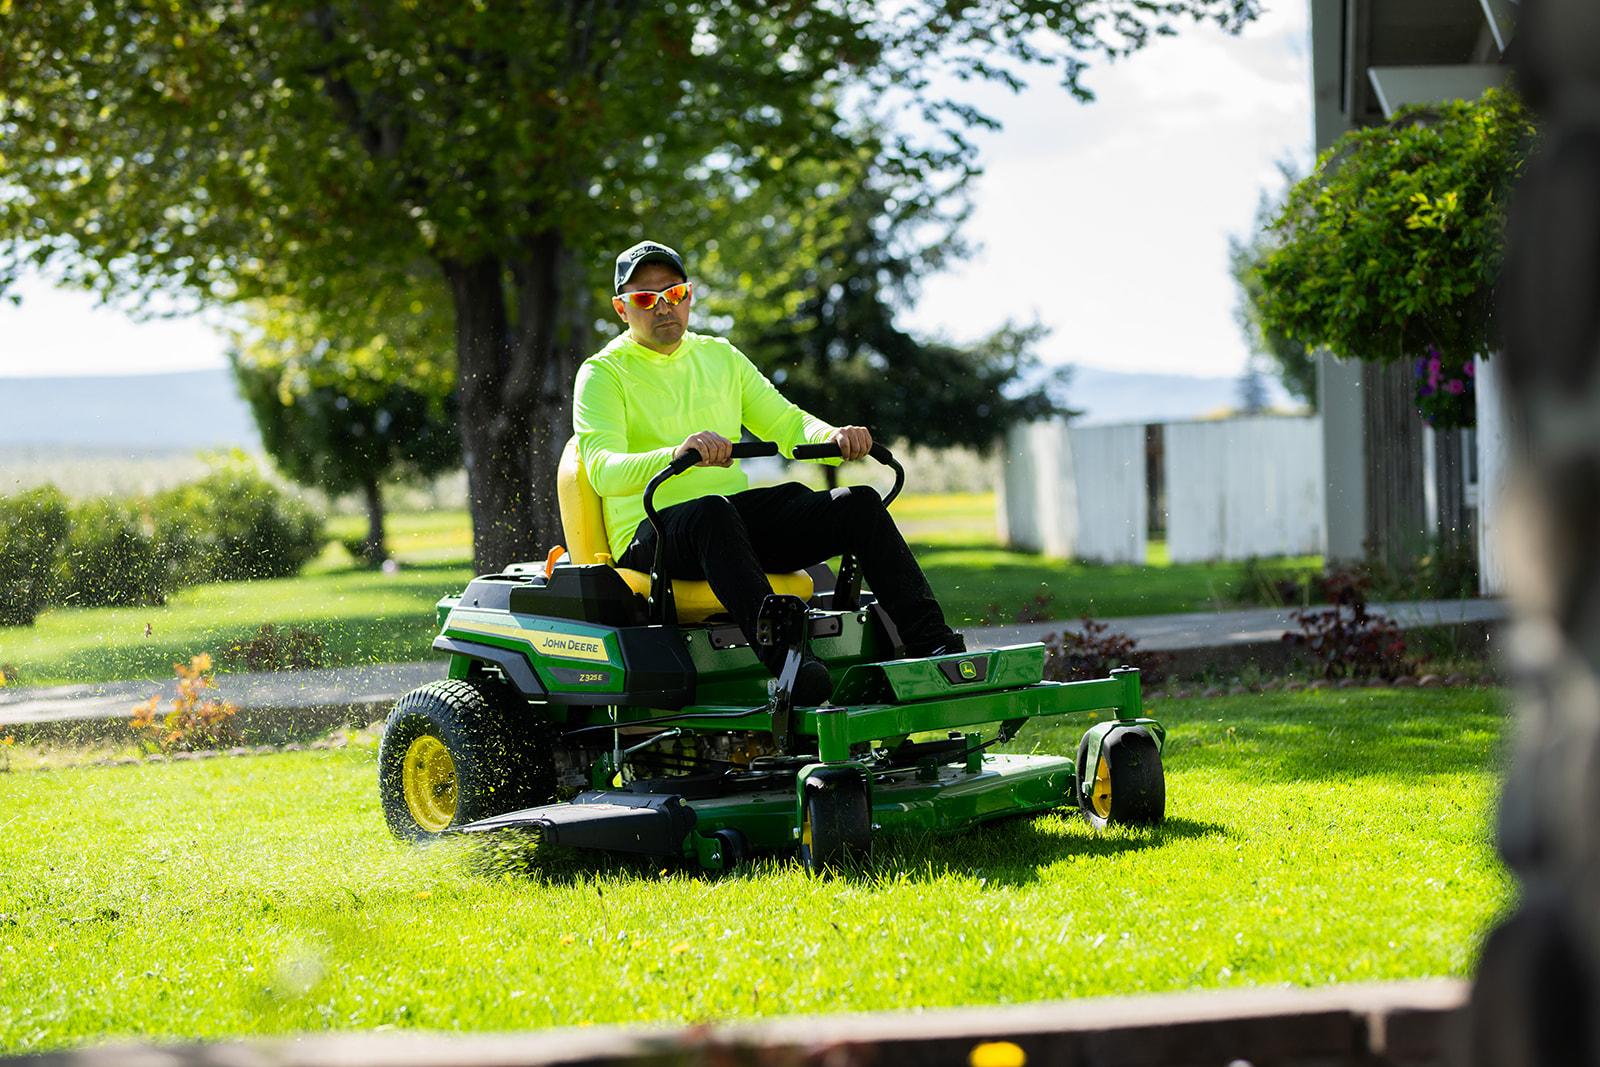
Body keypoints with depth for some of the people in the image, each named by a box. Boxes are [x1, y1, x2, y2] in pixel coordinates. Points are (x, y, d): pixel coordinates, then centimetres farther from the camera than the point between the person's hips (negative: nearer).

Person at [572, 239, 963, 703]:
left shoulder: (719, 356, 18)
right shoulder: (602, 373, 0)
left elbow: (788, 424, 17)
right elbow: (603, 471, -17)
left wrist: (833, 437, -8)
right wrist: (677, 454, -36)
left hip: (742, 513, 6)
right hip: (652, 533, -6)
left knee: (858, 504, -14)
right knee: (711, 512, -40)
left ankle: (930, 643, -21)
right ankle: (785, 660, -55)